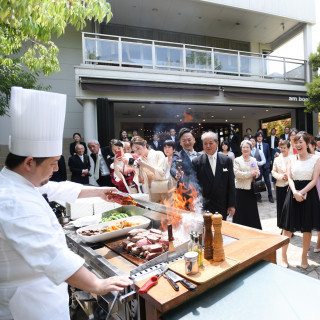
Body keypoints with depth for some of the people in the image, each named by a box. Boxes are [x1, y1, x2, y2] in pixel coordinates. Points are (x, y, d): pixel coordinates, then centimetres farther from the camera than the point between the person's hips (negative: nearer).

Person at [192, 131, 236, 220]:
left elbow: (231, 184, 4)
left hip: (222, 206, 2)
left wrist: (232, 204, 1)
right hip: (203, 207, -2)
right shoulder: (196, 162, -3)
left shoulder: (227, 160, 3)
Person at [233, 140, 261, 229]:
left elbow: (257, 172, 14)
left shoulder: (253, 160, 12)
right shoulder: (237, 160, 0)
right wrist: (250, 174, -15)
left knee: (252, 211, 9)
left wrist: (256, 174, -9)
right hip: (241, 189, -4)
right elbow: (236, 173, -12)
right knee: (241, 211, 1)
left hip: (251, 189, 4)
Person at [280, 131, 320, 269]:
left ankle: (304, 257, 28)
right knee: (288, 227, 5)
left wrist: (301, 192, -18)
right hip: (293, 193, 1)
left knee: (307, 228, 9)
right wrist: (295, 192, -17)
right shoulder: (292, 158, 5)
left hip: (308, 193, -1)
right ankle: (283, 256, 19)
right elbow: (290, 178, 0)